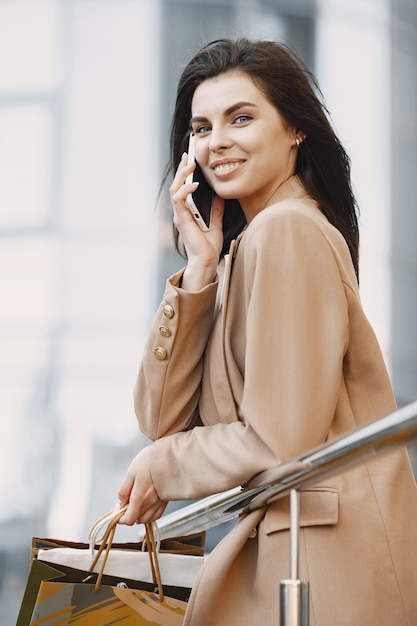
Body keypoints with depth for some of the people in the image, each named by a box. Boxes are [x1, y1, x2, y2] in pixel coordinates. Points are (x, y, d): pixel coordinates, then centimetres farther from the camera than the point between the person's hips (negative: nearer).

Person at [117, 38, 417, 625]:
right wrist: (199, 267, -1)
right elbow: (161, 418, 4)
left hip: (325, 558, -8)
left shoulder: (287, 231, -12)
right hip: (277, 545, 8)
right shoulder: (239, 247, 14)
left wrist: (164, 467, -1)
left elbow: (281, 441, -17)